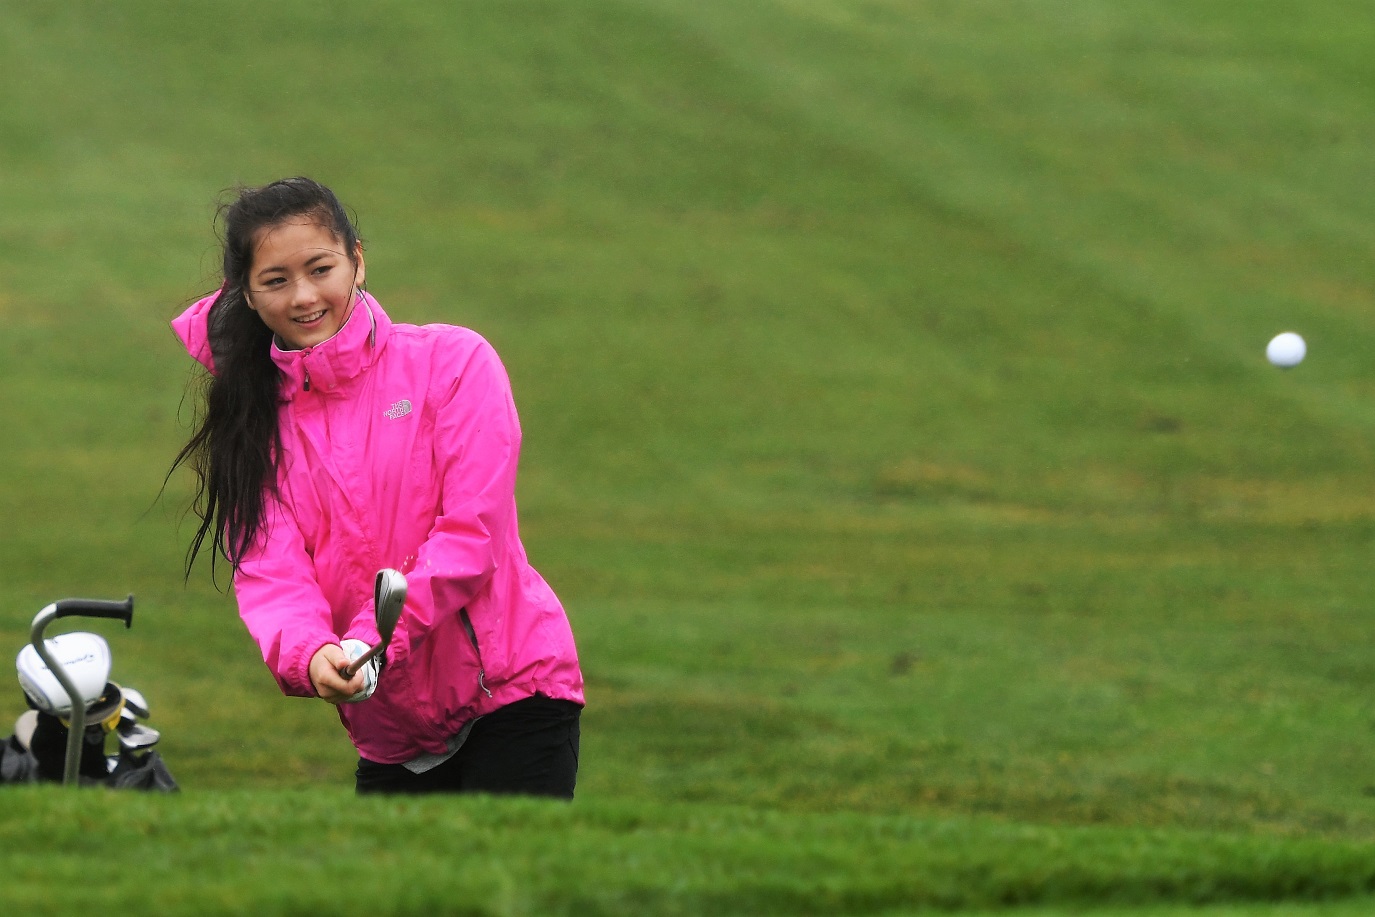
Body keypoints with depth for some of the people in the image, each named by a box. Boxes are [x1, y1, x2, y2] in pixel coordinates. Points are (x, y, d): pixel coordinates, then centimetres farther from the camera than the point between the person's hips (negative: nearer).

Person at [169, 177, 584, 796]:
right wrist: (309, 654, -30)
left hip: (512, 692, -5)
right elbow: (266, 571, -7)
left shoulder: (453, 360, -4)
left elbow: (472, 535, -12)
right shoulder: (252, 413, 6)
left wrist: (374, 640, -24)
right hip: (390, 736, 5)